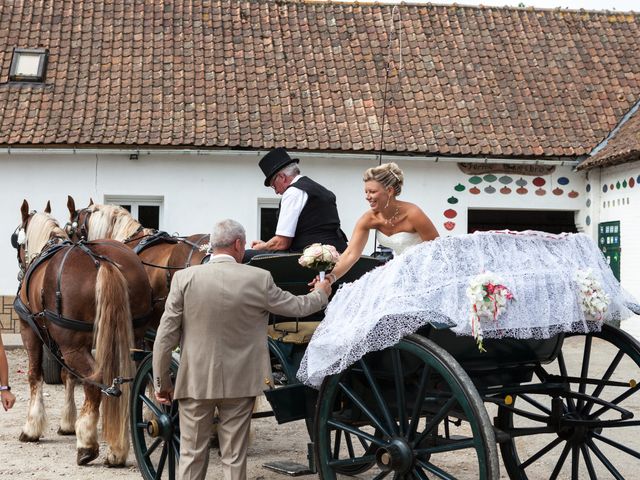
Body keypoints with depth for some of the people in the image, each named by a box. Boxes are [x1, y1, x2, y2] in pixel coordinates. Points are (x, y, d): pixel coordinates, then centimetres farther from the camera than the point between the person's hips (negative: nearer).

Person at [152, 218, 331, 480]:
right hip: (239, 381, 0)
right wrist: (321, 293, 29)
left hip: (195, 380, 0)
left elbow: (165, 336, -6)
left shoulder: (185, 278, -8)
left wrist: (161, 383, 4)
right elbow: (297, 306, 7)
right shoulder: (259, 279, -8)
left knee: (192, 455, 10)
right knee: (235, 457, 9)